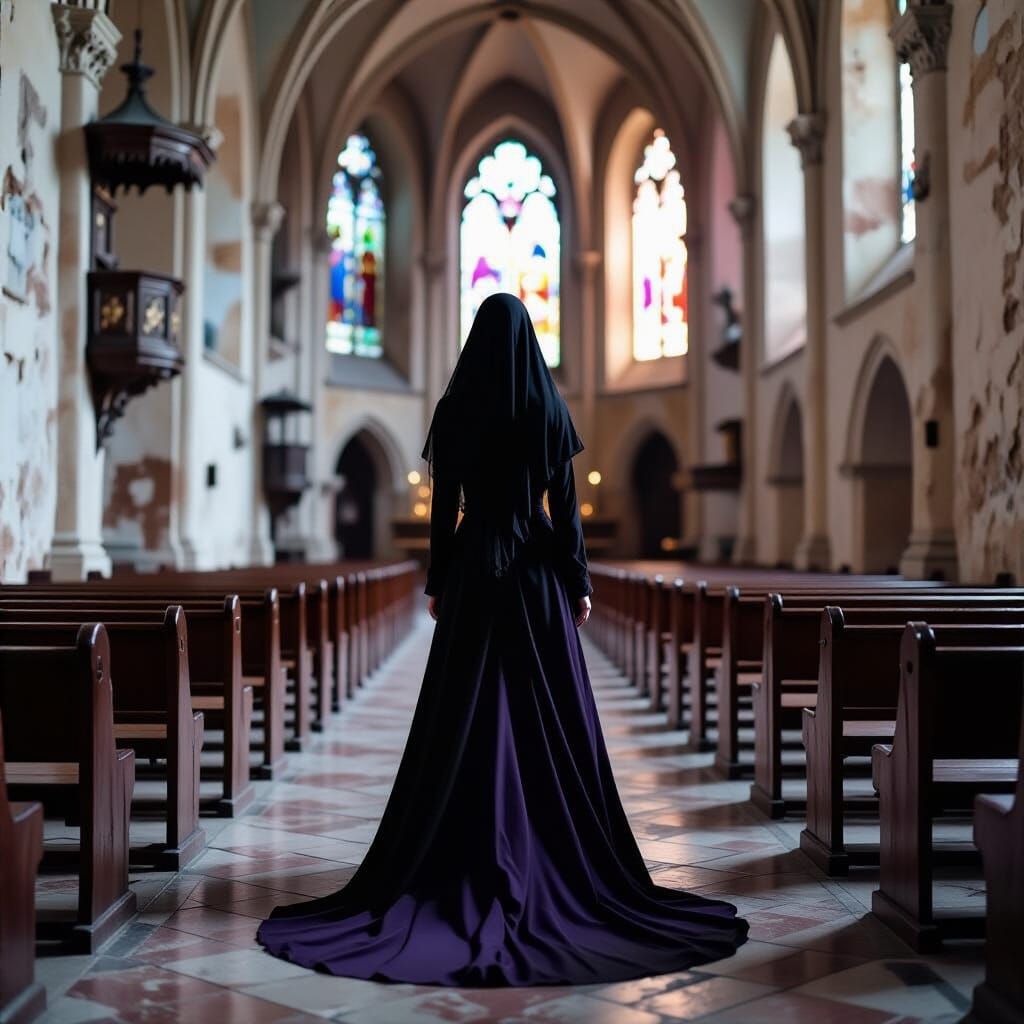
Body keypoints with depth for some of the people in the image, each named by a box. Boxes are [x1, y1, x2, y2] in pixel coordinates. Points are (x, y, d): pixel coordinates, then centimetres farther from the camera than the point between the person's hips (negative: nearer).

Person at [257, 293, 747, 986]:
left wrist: (436, 584, 8)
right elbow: (566, 506, -3)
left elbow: (443, 507, -1)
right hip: (537, 572, 0)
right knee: (549, 716, 5)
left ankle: (462, 864, 6)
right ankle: (563, 858, 9)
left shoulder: (455, 410, -2)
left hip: (474, 571, 0)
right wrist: (580, 582, 3)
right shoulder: (550, 409, -2)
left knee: (465, 719, 3)